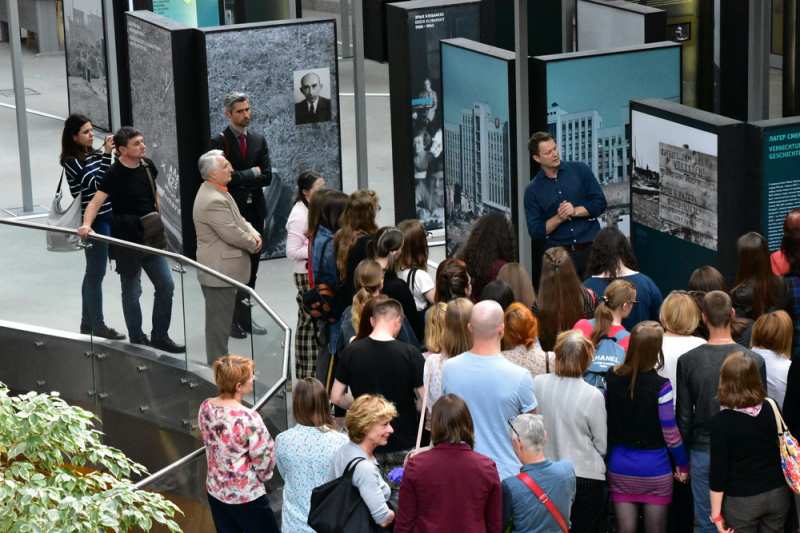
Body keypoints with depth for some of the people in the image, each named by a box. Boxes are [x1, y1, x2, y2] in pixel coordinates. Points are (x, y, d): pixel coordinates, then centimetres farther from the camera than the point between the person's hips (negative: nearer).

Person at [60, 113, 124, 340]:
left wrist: (114, 153, -1)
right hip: (92, 221, -8)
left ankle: (88, 322, 25)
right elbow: (95, 183, -21)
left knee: (93, 272, 15)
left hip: (105, 218, 8)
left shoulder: (93, 155, 10)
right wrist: (107, 155, -21)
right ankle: (97, 325, 7)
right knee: (96, 273, -1)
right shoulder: (72, 162, -12)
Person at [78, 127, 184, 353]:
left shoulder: (147, 166, 3)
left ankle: (160, 336, 18)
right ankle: (137, 339, 17)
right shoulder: (115, 174, -17)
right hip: (127, 240, -7)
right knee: (132, 291, 5)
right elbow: (96, 202, -25)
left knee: (166, 285, 7)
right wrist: (86, 224, -42)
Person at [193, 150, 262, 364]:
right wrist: (253, 243, -6)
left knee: (221, 322, 19)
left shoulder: (219, 193, 11)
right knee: (219, 322, -2)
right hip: (219, 272, -11)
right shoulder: (213, 201, -23)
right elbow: (232, 234, -23)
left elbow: (238, 220, 20)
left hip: (222, 271, 11)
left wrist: (253, 233, 1)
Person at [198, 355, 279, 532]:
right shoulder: (249, 418, -28)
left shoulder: (205, 408, -8)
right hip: (246, 496, -6)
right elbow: (263, 459, -17)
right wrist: (263, 476, 4)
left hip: (215, 491, 7)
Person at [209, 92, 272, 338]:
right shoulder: (219, 142, -6)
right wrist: (251, 173, -9)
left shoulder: (258, 140, 10)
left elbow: (267, 177, 0)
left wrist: (239, 179, -10)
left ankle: (243, 318, 16)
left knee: (251, 265, 8)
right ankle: (233, 320, 1)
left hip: (254, 210, 5)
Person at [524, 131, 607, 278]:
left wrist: (575, 211, -12)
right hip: (557, 254, 0)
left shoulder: (580, 171, 5)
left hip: (590, 249, 0)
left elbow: (600, 203, 2)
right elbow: (535, 231, 0)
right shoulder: (533, 191, 4)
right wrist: (559, 218, -13)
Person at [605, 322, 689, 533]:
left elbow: (605, 419, 2)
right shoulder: (660, 386, -18)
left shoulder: (612, 377, -7)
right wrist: (683, 465, 4)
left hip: (619, 466, 3)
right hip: (654, 467, -3)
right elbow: (670, 433, -11)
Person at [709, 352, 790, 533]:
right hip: (778, 494, 4)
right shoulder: (772, 408, -5)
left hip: (742, 500, -4)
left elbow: (718, 470, -16)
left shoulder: (722, 420, -18)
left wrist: (716, 513, -10)